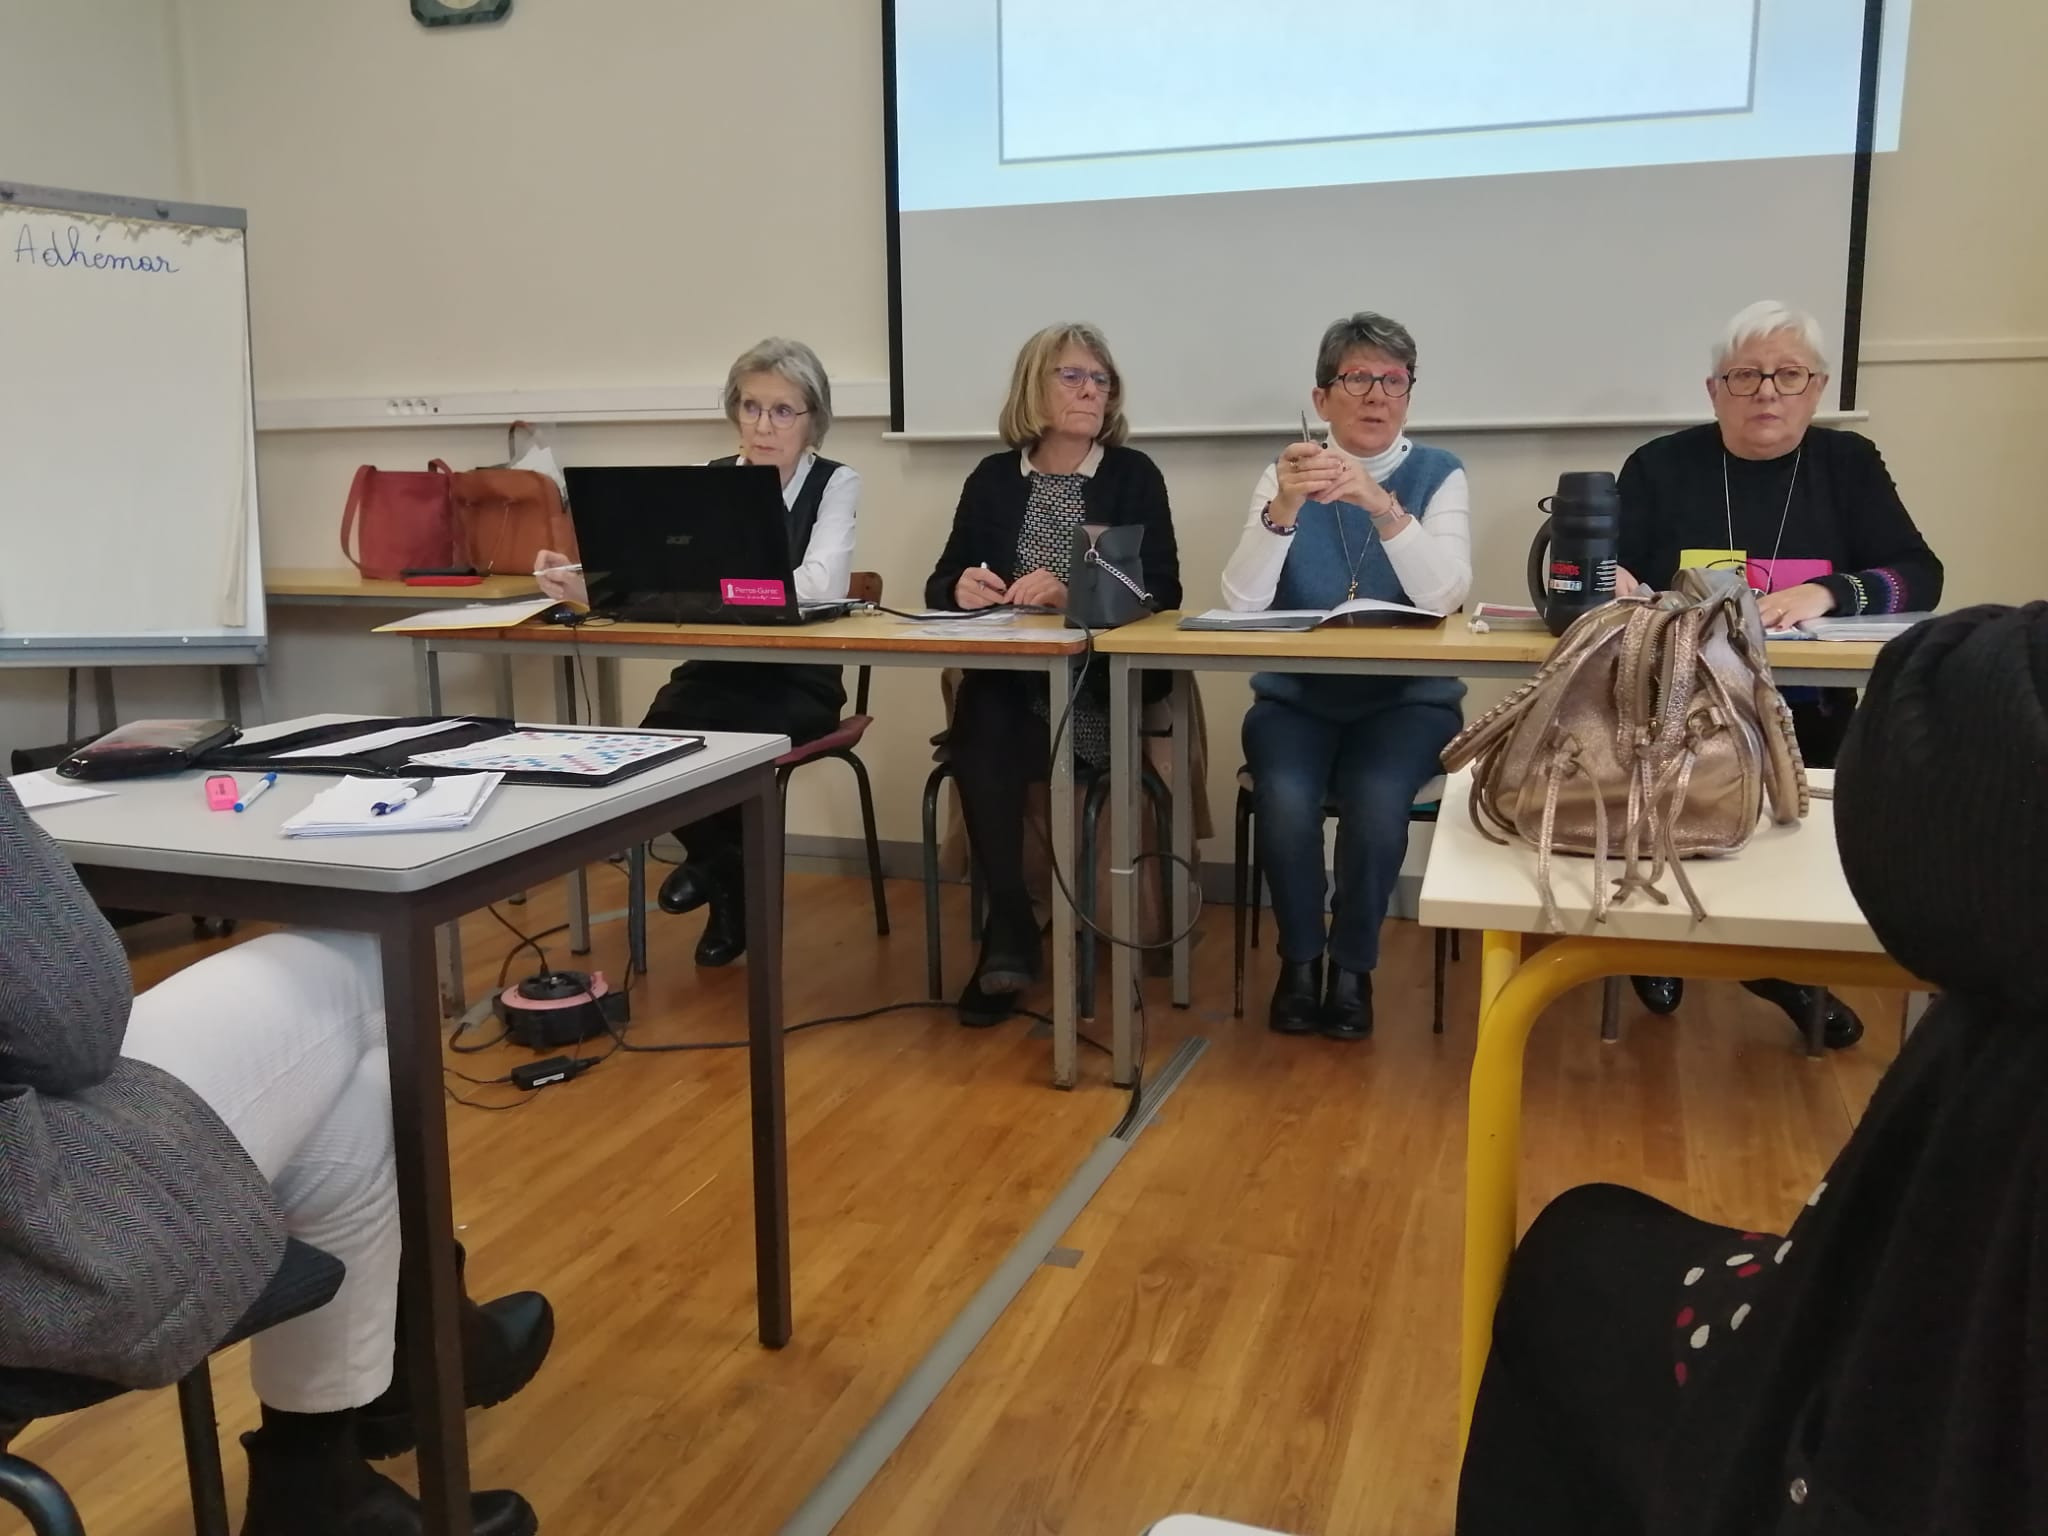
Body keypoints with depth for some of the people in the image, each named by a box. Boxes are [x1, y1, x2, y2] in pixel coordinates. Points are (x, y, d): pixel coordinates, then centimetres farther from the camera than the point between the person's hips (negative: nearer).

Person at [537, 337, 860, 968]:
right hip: (712, 673, 3)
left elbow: (819, 584, -23)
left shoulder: (836, 482, -4)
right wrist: (584, 584, -29)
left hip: (796, 683, -3)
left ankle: (720, 868, 6)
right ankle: (731, 876, 6)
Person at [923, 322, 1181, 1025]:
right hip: (1005, 682, 2)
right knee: (980, 725, -32)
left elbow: (1161, 591, -5)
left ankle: (1007, 935, -15)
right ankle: (1011, 930, -24)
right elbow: (938, 587, 9)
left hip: (1098, 683, -2)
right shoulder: (993, 477, 14)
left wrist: (1072, 592, -20)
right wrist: (962, 587, -15)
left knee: (983, 735, -31)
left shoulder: (1134, 475, 7)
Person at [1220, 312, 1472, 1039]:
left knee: (1376, 800, -30)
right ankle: (1300, 958, -2)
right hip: (1295, 697, 1)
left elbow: (1444, 596, -18)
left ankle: (1353, 966, -5)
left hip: (1407, 699, -1)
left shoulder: (1439, 474, -1)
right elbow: (1242, 600, -12)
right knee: (1285, 798, -28)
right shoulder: (1286, 474, 2)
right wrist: (1283, 509, -28)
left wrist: (1384, 506, -32)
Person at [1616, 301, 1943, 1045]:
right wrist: (1615, 588, -24)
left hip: (1807, 712, 1)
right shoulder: (1660, 466, 6)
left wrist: (1827, 593, -18)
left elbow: (1920, 577, 1)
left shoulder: (1849, 463, 10)